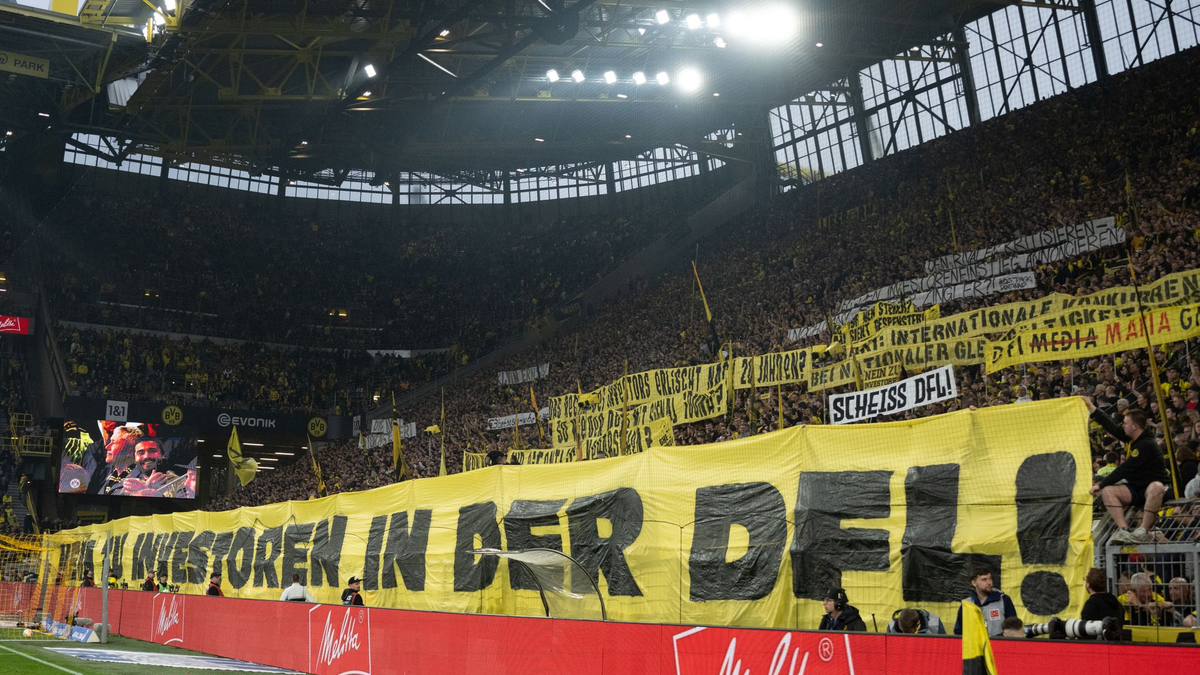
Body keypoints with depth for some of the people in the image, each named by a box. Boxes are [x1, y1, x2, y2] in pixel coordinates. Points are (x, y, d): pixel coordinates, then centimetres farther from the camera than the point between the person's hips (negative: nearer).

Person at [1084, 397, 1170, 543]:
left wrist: (1101, 484, -19)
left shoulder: (1147, 444, -20)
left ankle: (1144, 531, -37)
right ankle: (1124, 530, -28)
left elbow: (1125, 469, -23)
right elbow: (1110, 426, 13)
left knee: (1156, 487, -41)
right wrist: (1090, 406, 17)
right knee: (1107, 491, -13)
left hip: (1154, 486, -8)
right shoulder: (1131, 439, 6)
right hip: (1136, 489, 8)